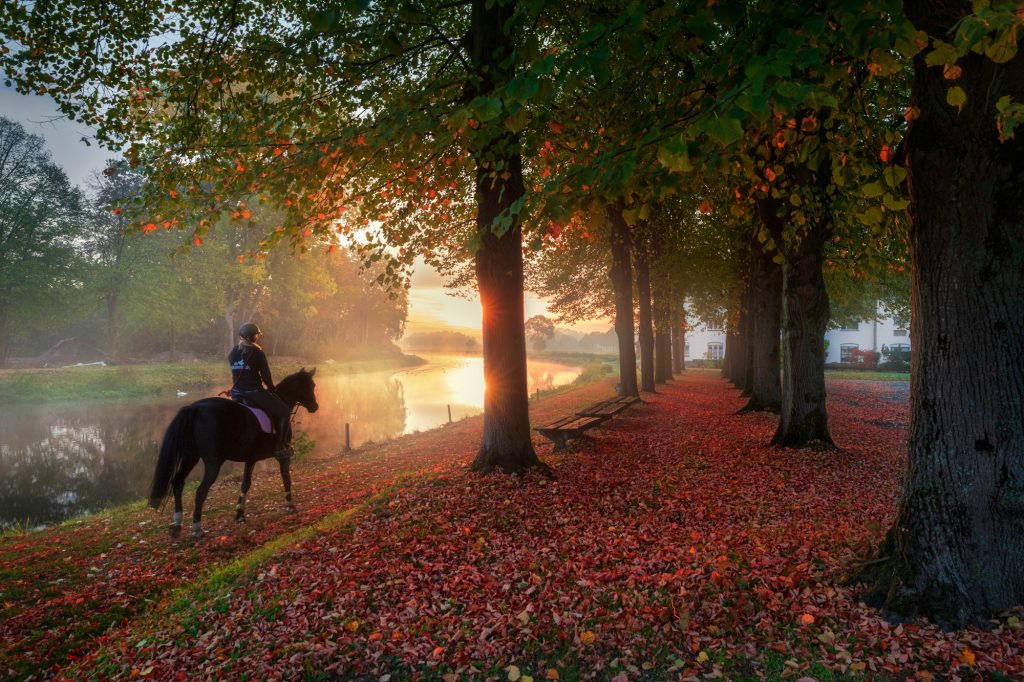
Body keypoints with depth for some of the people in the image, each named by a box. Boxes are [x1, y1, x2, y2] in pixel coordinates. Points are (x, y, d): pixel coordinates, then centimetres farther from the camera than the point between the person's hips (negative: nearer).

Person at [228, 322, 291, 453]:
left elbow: (236, 374, 17)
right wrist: (271, 389, 12)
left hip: (237, 393, 7)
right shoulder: (257, 352, -9)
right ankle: (280, 447, -5)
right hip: (254, 392, -7)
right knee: (285, 412, 2)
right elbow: (266, 375, -6)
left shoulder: (232, 353, 8)